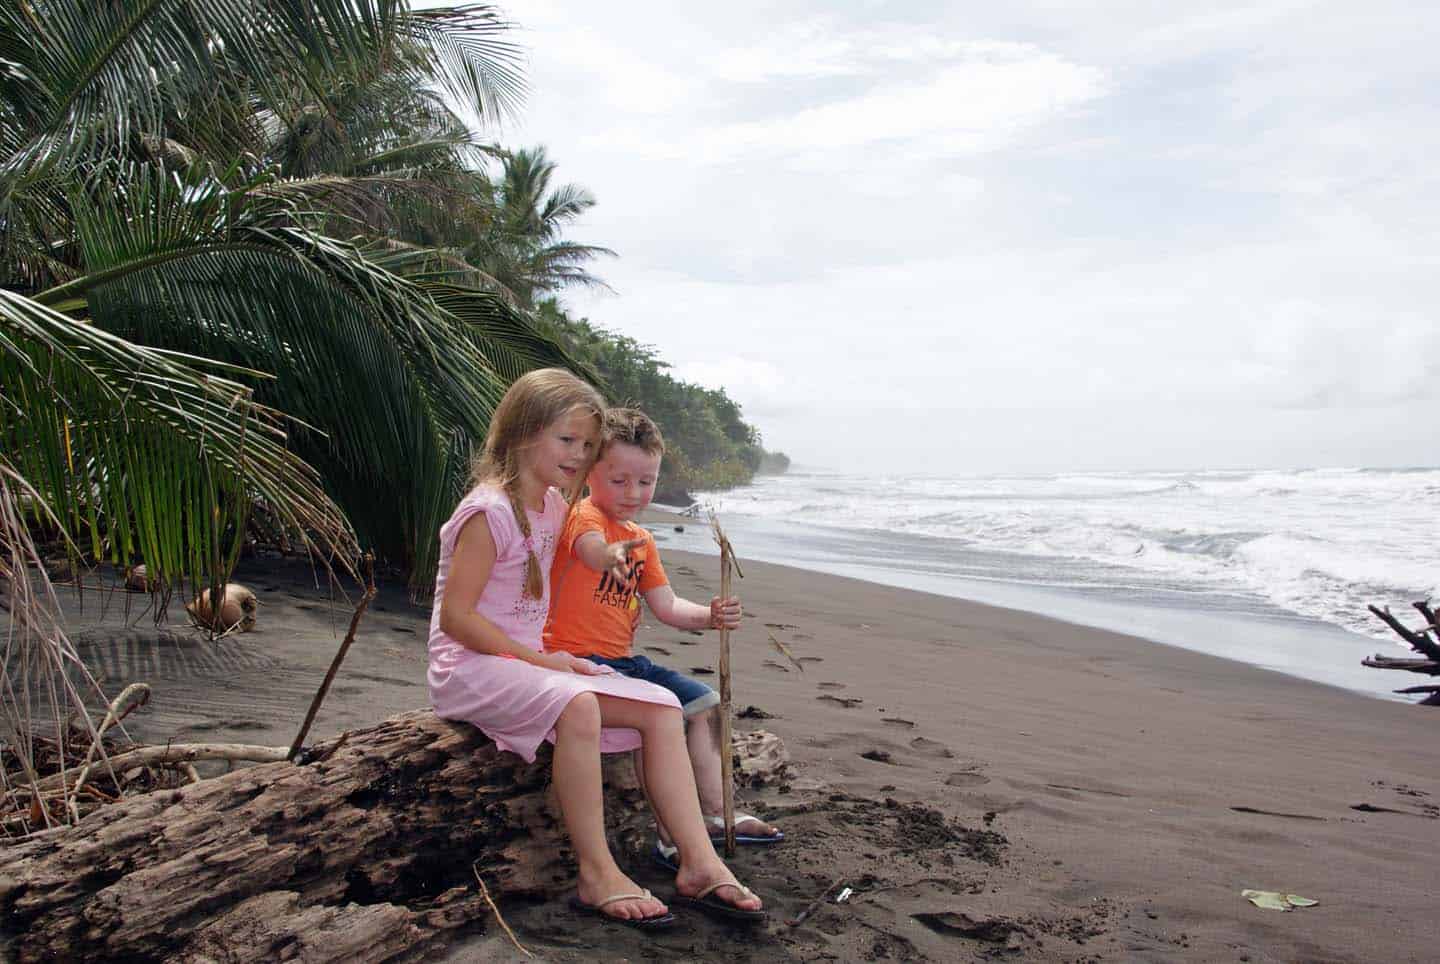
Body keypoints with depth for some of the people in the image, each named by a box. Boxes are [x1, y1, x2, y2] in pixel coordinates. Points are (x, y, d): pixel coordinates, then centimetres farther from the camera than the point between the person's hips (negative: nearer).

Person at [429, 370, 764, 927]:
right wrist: (537, 659, -20)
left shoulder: (555, 505, 11)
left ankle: (699, 864, -12)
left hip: (534, 659, 9)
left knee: (661, 708, -7)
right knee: (577, 705, -39)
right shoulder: (490, 511, -15)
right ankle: (597, 875, -27)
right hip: (473, 665, -9)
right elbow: (456, 617, -19)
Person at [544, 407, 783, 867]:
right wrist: (609, 556, -63)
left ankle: (714, 812, 21)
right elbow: (590, 546, -39)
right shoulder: (584, 514, -13)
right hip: (578, 657, -9)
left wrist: (709, 616, -10)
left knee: (705, 703, 11)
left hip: (624, 659, 9)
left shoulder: (642, 540, 14)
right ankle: (671, 834, -18)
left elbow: (667, 607, 9)